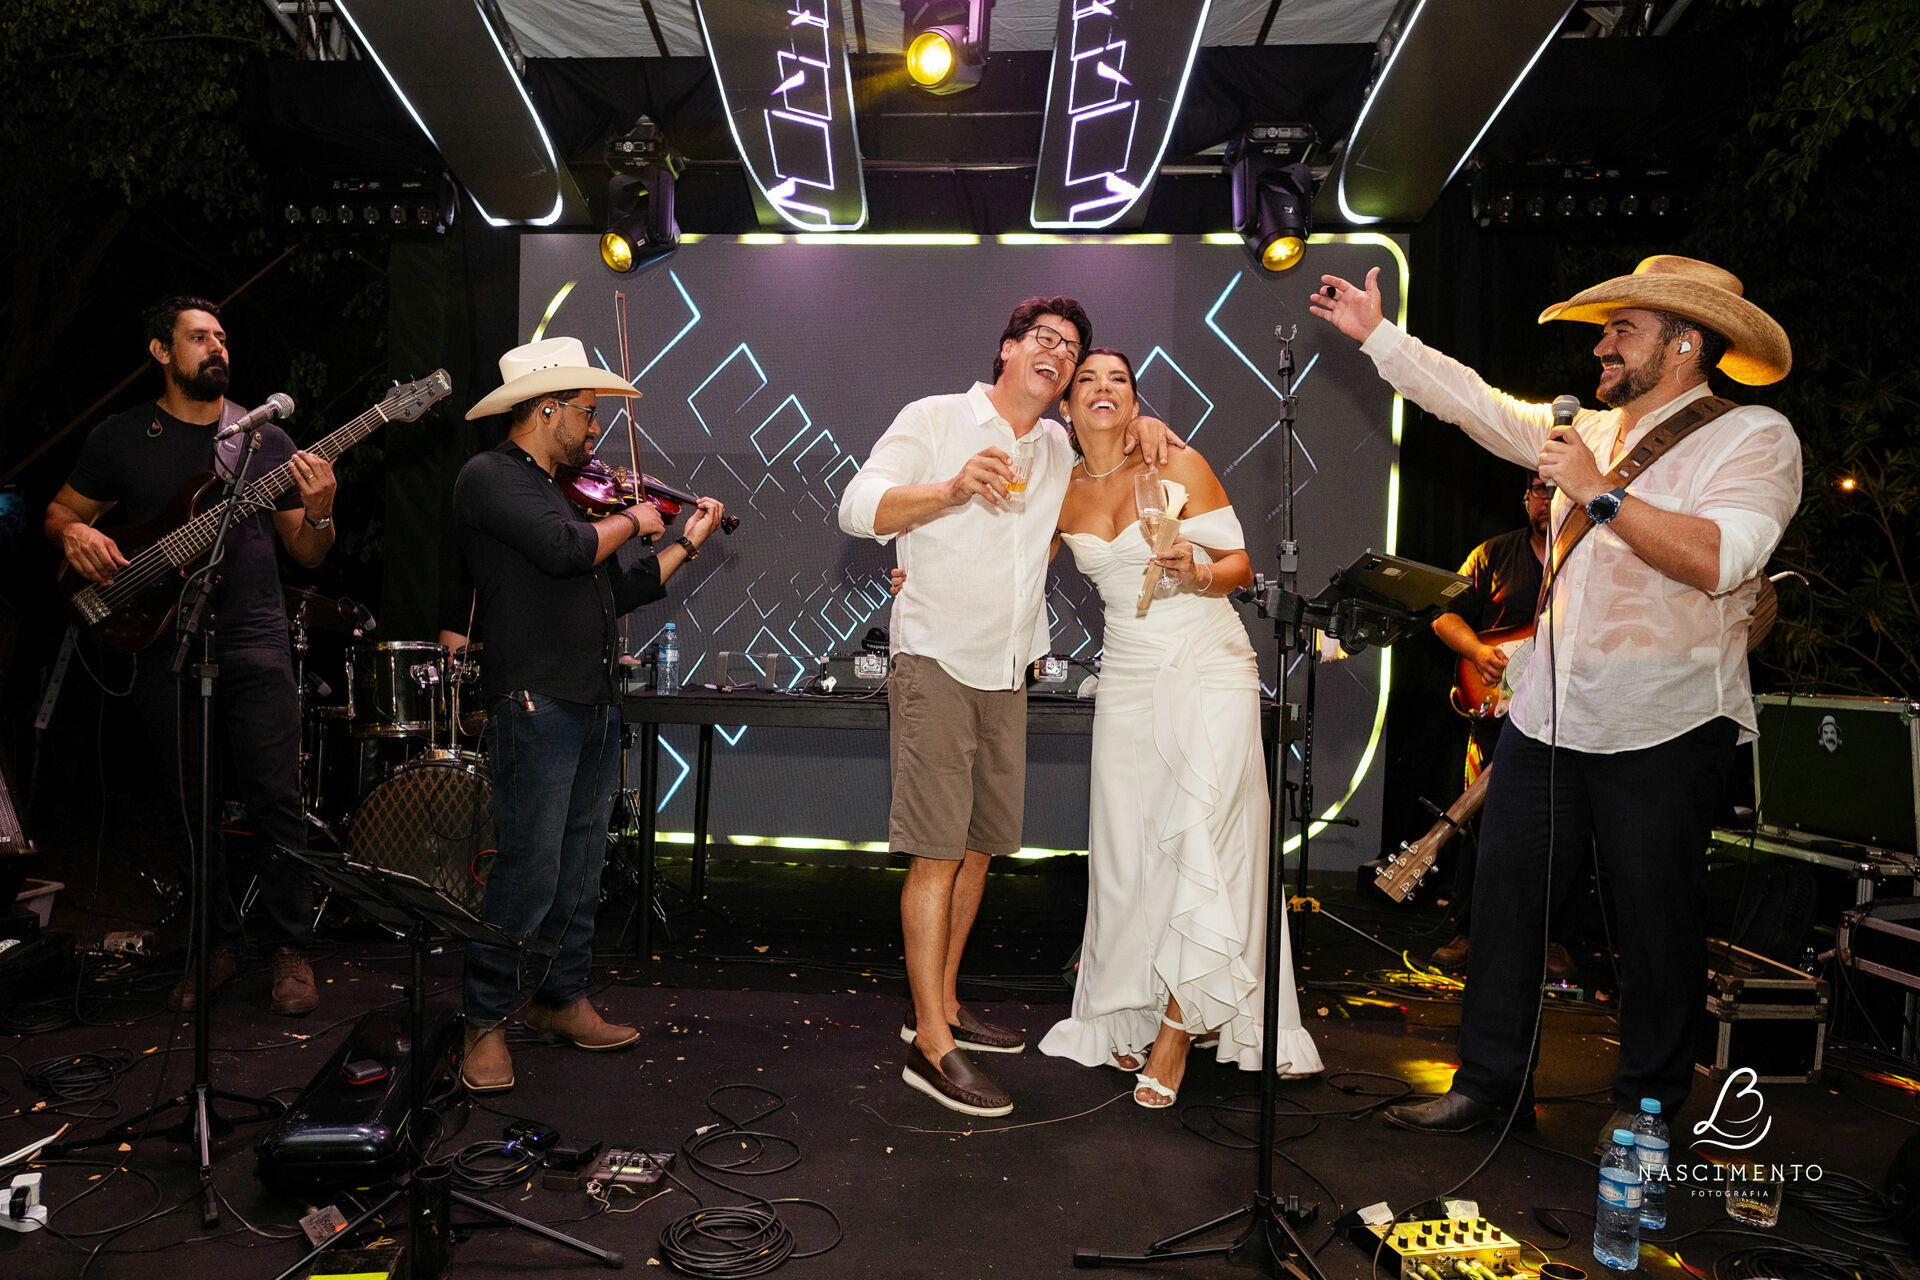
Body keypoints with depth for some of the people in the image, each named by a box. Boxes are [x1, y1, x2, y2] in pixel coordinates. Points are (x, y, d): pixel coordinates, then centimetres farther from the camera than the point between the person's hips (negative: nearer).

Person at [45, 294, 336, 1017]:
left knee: (276, 801, -3)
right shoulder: (120, 439, 7)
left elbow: (308, 556, 7)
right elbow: (60, 511, 16)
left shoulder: (264, 438, 8)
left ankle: (288, 947, 10)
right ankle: (219, 942, 24)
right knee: (193, 806, 9)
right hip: (163, 646, 1)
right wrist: (74, 533, -7)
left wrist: (318, 514, -15)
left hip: (254, 641, -1)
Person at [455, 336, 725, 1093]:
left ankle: (562, 1000, 26)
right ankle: (485, 1023, 8)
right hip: (535, 704, -9)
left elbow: (615, 592, 21)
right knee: (529, 872, -6)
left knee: (580, 867, 14)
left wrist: (687, 544, 23)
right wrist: (633, 520, -5)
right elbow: (566, 550, -22)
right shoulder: (490, 476, -6)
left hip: (594, 706, 9)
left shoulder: (565, 491, 19)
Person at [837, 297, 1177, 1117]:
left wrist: (1141, 421, 11)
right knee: (936, 853, -9)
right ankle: (931, 1046, -4)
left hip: (1007, 674, 7)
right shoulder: (935, 420, -1)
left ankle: (942, 1007, 24)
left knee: (980, 845, 10)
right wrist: (953, 488, -21)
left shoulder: (1060, 450, 15)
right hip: (937, 661, -7)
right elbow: (858, 509, -7)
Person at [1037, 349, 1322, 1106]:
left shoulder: (1179, 466, -4)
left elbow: (1242, 566, -1)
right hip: (1128, 677, 3)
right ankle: (1131, 1019, 18)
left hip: (1209, 668, -3)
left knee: (1201, 838, -14)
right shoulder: (1061, 494, 6)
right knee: (1127, 851, 3)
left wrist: (1197, 574, -22)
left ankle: (1180, 1022, 0)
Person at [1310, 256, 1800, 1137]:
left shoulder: (1753, 436, -5)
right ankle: (1489, 1083, 21)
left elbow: (1719, 558, -22)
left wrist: (1598, 494, -18)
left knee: (1657, 928, 7)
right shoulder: (1587, 432, 15)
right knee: (1507, 901, 8)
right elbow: (1476, 402, 19)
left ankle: (1648, 1109, 25)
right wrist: (1375, 333, 20)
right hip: (1546, 718, 6)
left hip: (1661, 732, -6)